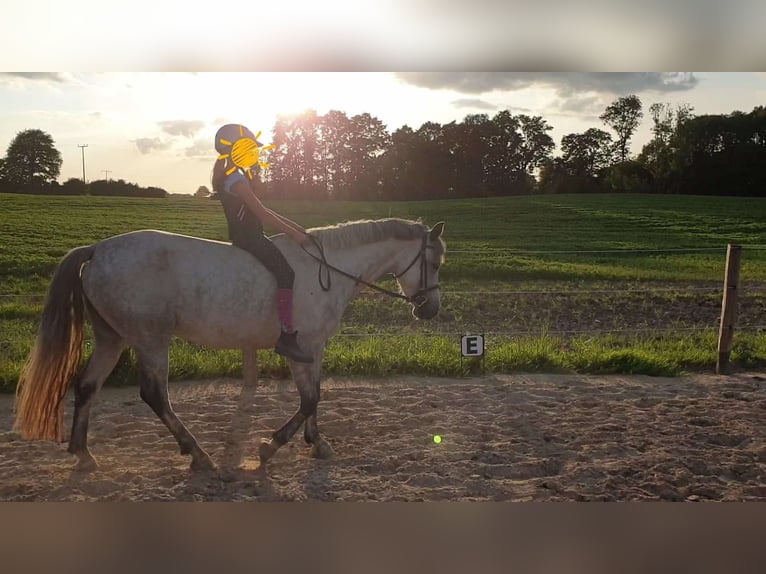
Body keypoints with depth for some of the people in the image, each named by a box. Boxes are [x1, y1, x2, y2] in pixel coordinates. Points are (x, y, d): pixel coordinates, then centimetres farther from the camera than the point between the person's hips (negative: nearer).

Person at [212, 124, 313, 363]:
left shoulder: (235, 176, 17)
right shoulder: (237, 180, -15)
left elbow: (262, 211, 19)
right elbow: (263, 214, -20)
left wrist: (291, 224, 14)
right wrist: (293, 233, -16)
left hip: (246, 235, 11)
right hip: (248, 237, -11)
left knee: (283, 268, 17)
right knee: (285, 270, -23)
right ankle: (286, 336, -28)